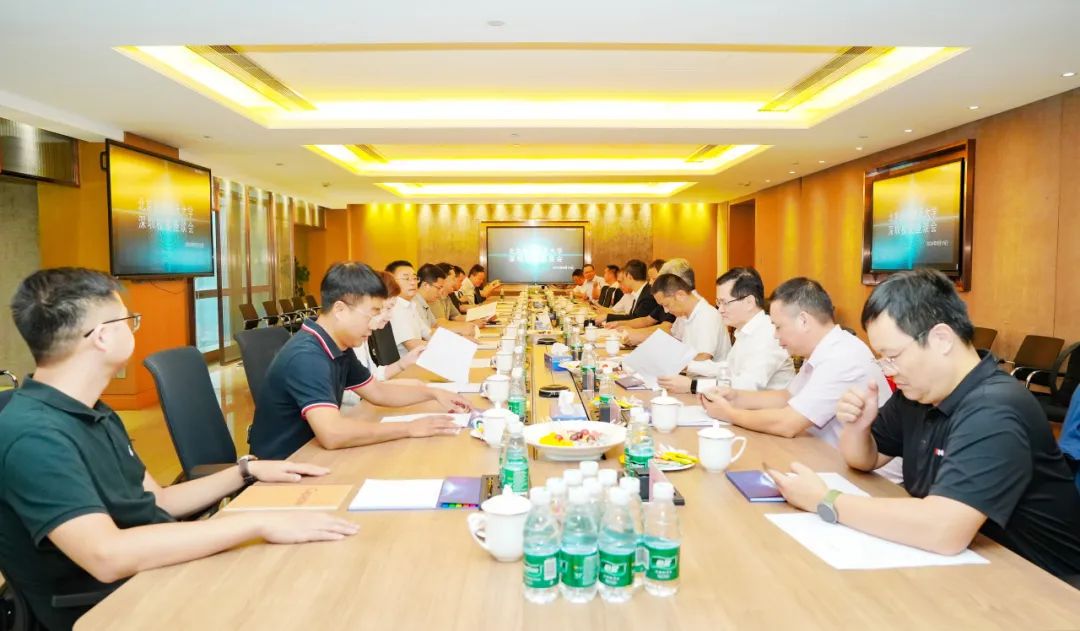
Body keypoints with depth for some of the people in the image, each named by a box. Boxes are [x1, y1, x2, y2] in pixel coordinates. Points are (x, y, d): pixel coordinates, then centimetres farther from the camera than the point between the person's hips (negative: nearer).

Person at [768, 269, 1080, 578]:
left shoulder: (994, 412, -27)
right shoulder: (917, 393, 0)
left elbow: (942, 530, -39)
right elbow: (864, 460, 13)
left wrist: (825, 502, -28)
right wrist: (856, 425, -10)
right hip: (958, 565, 7)